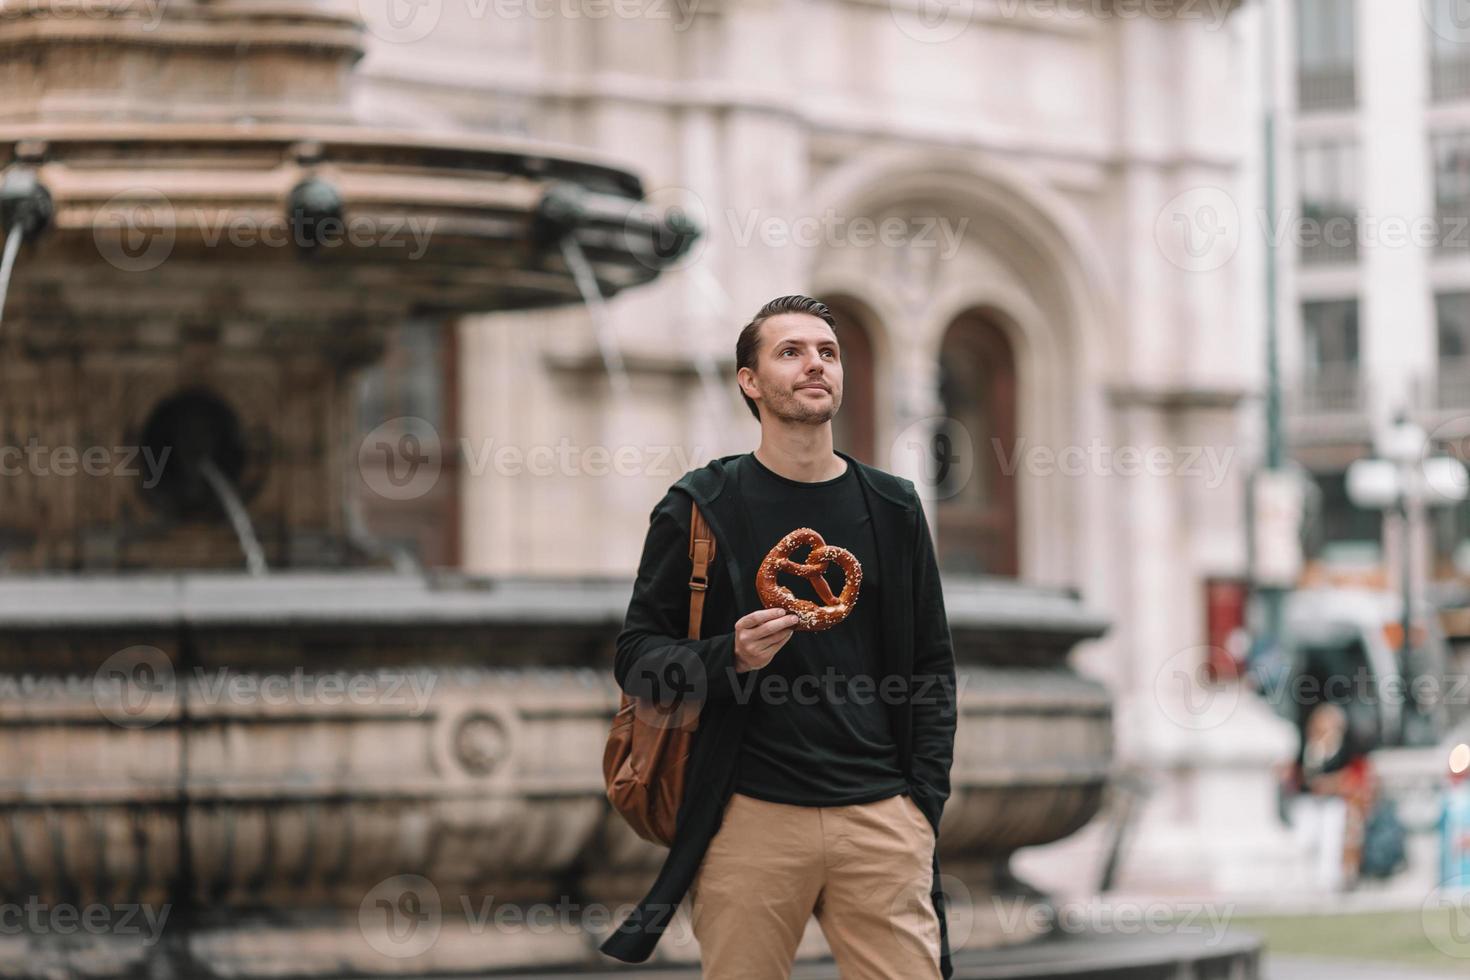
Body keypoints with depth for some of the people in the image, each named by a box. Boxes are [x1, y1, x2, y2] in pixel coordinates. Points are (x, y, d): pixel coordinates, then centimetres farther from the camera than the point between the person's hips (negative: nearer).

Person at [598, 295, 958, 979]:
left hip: (880, 816, 2)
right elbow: (636, 657, 4)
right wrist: (730, 658, -16)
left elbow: (932, 666, 16)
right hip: (751, 818, -2)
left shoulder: (892, 509, 13)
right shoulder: (700, 508, 4)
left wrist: (925, 798, 4)